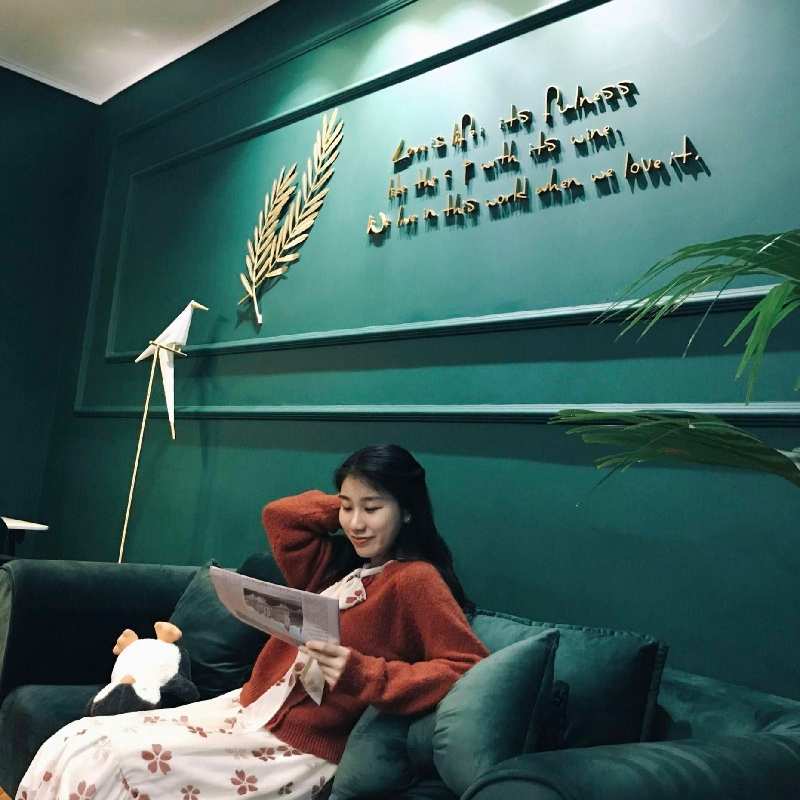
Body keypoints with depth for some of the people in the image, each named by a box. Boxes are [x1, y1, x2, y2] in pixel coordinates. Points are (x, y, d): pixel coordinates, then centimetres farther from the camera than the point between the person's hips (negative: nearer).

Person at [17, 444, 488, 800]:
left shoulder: (415, 580, -10)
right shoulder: (338, 564, 13)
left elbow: (470, 668, -18)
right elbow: (280, 515, 19)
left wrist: (362, 674, -24)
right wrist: (347, 502, 11)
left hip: (298, 748, -8)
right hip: (246, 708, 8)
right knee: (71, 747, -5)